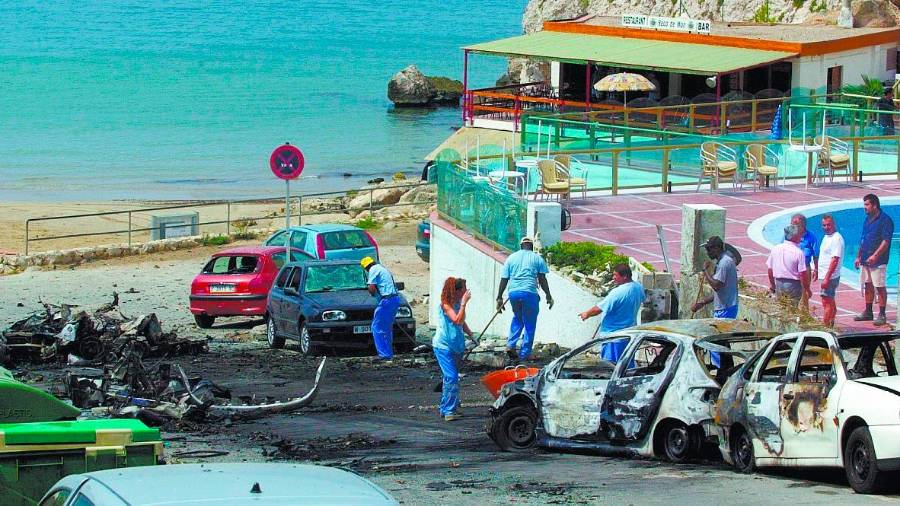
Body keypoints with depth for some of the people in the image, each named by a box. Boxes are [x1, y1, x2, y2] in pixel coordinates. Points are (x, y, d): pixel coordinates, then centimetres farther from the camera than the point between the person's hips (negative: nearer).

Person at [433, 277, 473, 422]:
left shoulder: (458, 303, 6)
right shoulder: (446, 304, -16)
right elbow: (457, 320, -29)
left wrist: (470, 334, 8)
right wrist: (464, 303, -27)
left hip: (456, 347, 8)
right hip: (443, 346, -8)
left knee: (450, 378, 14)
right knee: (451, 378, -15)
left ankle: (445, 408, 24)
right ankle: (449, 411, -13)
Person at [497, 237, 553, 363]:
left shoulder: (511, 258, 13)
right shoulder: (537, 258, 7)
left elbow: (504, 280, 10)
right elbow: (542, 280, 2)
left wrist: (499, 298, 13)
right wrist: (549, 296, 10)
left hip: (513, 292, 3)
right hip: (529, 293, -3)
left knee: (517, 318, 26)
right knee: (529, 324, 7)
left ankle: (510, 345, 11)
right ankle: (524, 354, 8)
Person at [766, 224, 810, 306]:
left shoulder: (775, 249, 1)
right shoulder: (798, 252, -15)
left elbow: (770, 269, 7)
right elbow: (803, 273, -15)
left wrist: (772, 284, 20)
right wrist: (807, 289, -4)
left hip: (778, 283, 5)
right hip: (793, 284, -5)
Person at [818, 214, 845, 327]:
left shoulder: (836, 238, -17)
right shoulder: (826, 237, 13)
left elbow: (835, 260, -22)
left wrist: (827, 278, -25)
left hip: (830, 276, -10)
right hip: (826, 276, 10)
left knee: (827, 303, -9)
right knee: (830, 302, 16)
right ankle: (830, 325, 24)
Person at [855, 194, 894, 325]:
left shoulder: (885, 220, -12)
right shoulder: (867, 219, 14)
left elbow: (886, 241, -17)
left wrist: (875, 255, -23)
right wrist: (859, 257, 17)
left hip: (878, 261, -8)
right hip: (865, 260, 8)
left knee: (880, 287, -5)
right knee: (868, 286, 14)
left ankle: (882, 315, 0)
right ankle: (868, 312, 23)